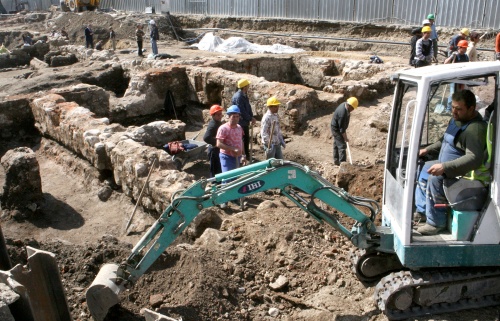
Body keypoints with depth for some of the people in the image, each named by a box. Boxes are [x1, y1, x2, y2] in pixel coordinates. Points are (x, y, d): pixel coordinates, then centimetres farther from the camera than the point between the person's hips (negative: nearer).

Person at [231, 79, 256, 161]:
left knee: (247, 138, 17)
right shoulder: (238, 97, -24)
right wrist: (250, 119, -14)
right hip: (240, 122, -9)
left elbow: (248, 107, 12)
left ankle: (247, 154, 30)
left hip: (245, 121, 9)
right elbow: (242, 111, -24)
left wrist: (251, 117, 0)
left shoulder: (244, 95, 7)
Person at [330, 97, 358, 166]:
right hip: (336, 129, -10)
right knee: (342, 145, -11)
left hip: (336, 127, 10)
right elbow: (341, 128, -28)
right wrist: (345, 138, -20)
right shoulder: (343, 113, -35)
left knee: (336, 144, 20)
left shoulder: (345, 104, -7)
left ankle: (336, 160, 33)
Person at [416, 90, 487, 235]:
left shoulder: (475, 128, -28)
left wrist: (444, 167, -44)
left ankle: (436, 223, -17)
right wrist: (428, 149, 11)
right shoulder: (457, 119, 5)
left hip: (462, 172, -11)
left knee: (435, 178, -30)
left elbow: (475, 158, -39)